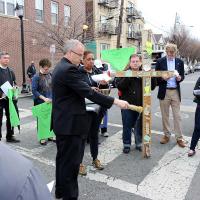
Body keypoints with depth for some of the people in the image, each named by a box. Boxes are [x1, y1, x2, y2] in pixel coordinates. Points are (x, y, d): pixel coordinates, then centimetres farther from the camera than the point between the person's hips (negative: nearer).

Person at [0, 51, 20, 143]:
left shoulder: (10, 71, 10)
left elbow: (14, 83, 15)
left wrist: (14, 89, -5)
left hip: (10, 98, 5)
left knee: (10, 118, 12)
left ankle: (10, 136, 25)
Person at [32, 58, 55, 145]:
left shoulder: (50, 75, 3)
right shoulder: (36, 77, -12)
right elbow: (34, 90, -14)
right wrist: (44, 98, -21)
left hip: (50, 101, 4)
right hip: (40, 102, -4)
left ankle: (49, 135, 25)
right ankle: (42, 138, 18)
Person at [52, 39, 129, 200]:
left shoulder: (61, 67, 12)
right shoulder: (69, 69, -21)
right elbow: (88, 92, -25)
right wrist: (116, 101, -21)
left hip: (62, 121, 11)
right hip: (71, 124, -11)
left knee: (63, 158, 21)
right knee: (71, 162, 2)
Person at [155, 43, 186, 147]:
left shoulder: (180, 62, 6)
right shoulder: (160, 61, 1)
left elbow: (182, 76, 10)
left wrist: (180, 78, -13)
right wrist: (162, 78, -18)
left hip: (175, 92, 1)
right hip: (164, 92, -1)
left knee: (177, 115, 3)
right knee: (165, 115, 8)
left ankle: (179, 138, 13)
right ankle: (166, 135, 23)